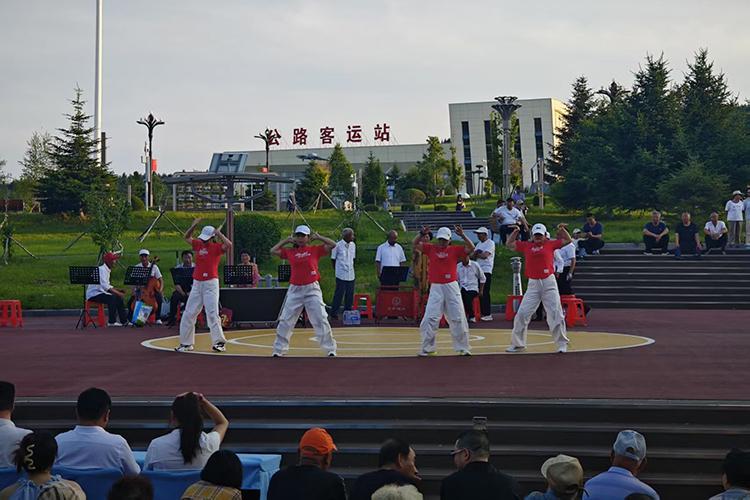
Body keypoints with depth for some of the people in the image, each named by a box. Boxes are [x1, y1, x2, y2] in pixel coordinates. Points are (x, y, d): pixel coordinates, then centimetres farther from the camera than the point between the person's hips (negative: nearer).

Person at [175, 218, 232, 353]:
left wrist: (218, 233, -16)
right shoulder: (198, 244, 10)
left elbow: (229, 244, -25)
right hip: (197, 283, 6)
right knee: (189, 313, 7)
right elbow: (187, 237, 21)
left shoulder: (216, 247, -7)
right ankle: (186, 343, 15)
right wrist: (194, 226, 5)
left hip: (211, 283, -6)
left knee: (212, 313, -12)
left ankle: (219, 342, -7)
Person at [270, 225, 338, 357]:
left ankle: (330, 350, 4)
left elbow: (333, 244, -6)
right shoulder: (290, 252, 7)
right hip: (295, 290, 3)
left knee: (321, 320, -4)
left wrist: (318, 237, -1)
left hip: (312, 289, -2)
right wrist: (286, 240, 8)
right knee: (285, 321, 5)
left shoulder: (315, 250, 1)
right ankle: (278, 350, 15)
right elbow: (273, 251, 6)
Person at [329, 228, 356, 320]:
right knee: (339, 294, -4)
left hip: (351, 275, 6)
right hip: (341, 275, -6)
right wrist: (336, 270, 3)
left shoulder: (353, 245, 8)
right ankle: (334, 313, 5)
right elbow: (333, 259, 0)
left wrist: (351, 267, 12)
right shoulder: (338, 245, -9)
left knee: (350, 295, 8)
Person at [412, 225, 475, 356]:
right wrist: (422, 233, -16)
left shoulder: (454, 250, 4)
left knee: (458, 318, 2)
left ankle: (463, 348, 11)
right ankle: (427, 348, 3)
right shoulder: (431, 248, 7)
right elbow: (415, 244, 0)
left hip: (452, 287, 0)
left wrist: (462, 235, -16)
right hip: (436, 288, 0)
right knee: (430, 318, -5)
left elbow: (471, 248, -5)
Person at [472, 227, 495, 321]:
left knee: (485, 293, -11)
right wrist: (476, 253, -7)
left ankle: (488, 314, -10)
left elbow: (485, 255, -17)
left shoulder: (490, 243, -6)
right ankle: (482, 313, 11)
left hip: (486, 271, -8)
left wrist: (476, 254, -1)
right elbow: (472, 255, 14)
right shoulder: (479, 244, 21)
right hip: (478, 271, 8)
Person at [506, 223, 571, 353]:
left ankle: (562, 344, 4)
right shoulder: (526, 245, 10)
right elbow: (509, 244, 16)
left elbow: (568, 240, 8)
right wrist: (516, 230, 9)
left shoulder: (550, 244, 6)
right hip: (533, 284, 2)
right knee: (522, 314, -1)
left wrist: (562, 229, -4)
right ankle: (517, 344, 11)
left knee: (555, 314, -4)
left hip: (549, 283, -2)